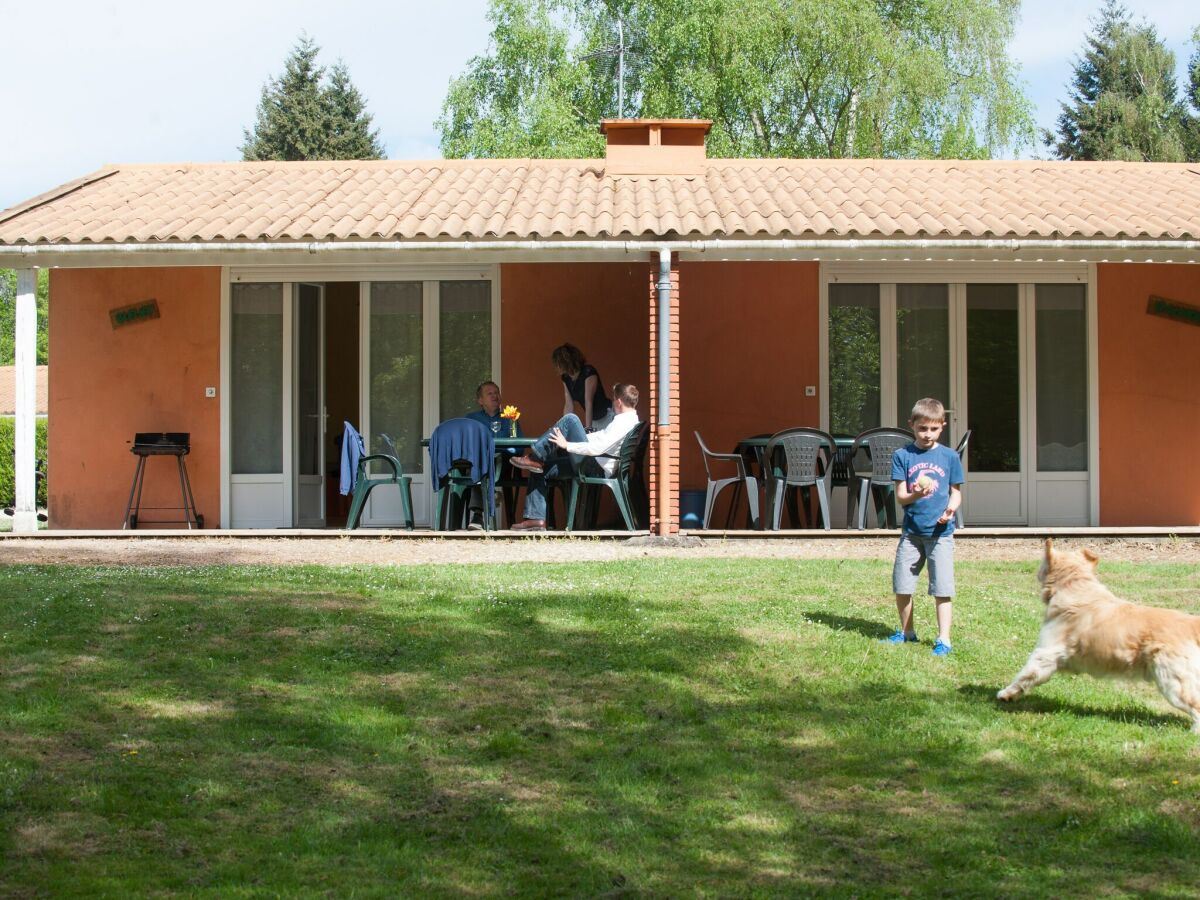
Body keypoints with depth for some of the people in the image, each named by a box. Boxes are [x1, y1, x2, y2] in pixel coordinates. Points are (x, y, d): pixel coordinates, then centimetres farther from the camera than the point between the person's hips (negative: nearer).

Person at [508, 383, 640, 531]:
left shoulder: (623, 422, -17)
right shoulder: (630, 419, 15)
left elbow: (598, 448, -27)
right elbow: (603, 436, 25)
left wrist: (567, 445, -21)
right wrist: (573, 438, 19)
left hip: (597, 468, -10)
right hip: (596, 465, 10)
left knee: (570, 419, -18)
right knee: (540, 469, 10)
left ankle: (534, 457, -13)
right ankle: (535, 518, 5)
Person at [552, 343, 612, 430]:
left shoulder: (588, 372, -22)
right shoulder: (566, 378, 0)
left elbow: (588, 402, -26)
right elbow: (568, 406, 0)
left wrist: (588, 428, -29)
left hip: (607, 416, -7)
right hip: (594, 419, 7)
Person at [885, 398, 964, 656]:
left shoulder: (950, 457, 3)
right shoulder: (903, 456, 1)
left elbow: (956, 492, 7)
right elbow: (900, 496, -2)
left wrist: (950, 509, -14)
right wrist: (915, 495, -24)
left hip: (940, 531, -1)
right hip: (911, 531, 2)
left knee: (942, 589, -5)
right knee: (901, 586, 8)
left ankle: (943, 640, 1)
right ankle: (907, 632, 28)